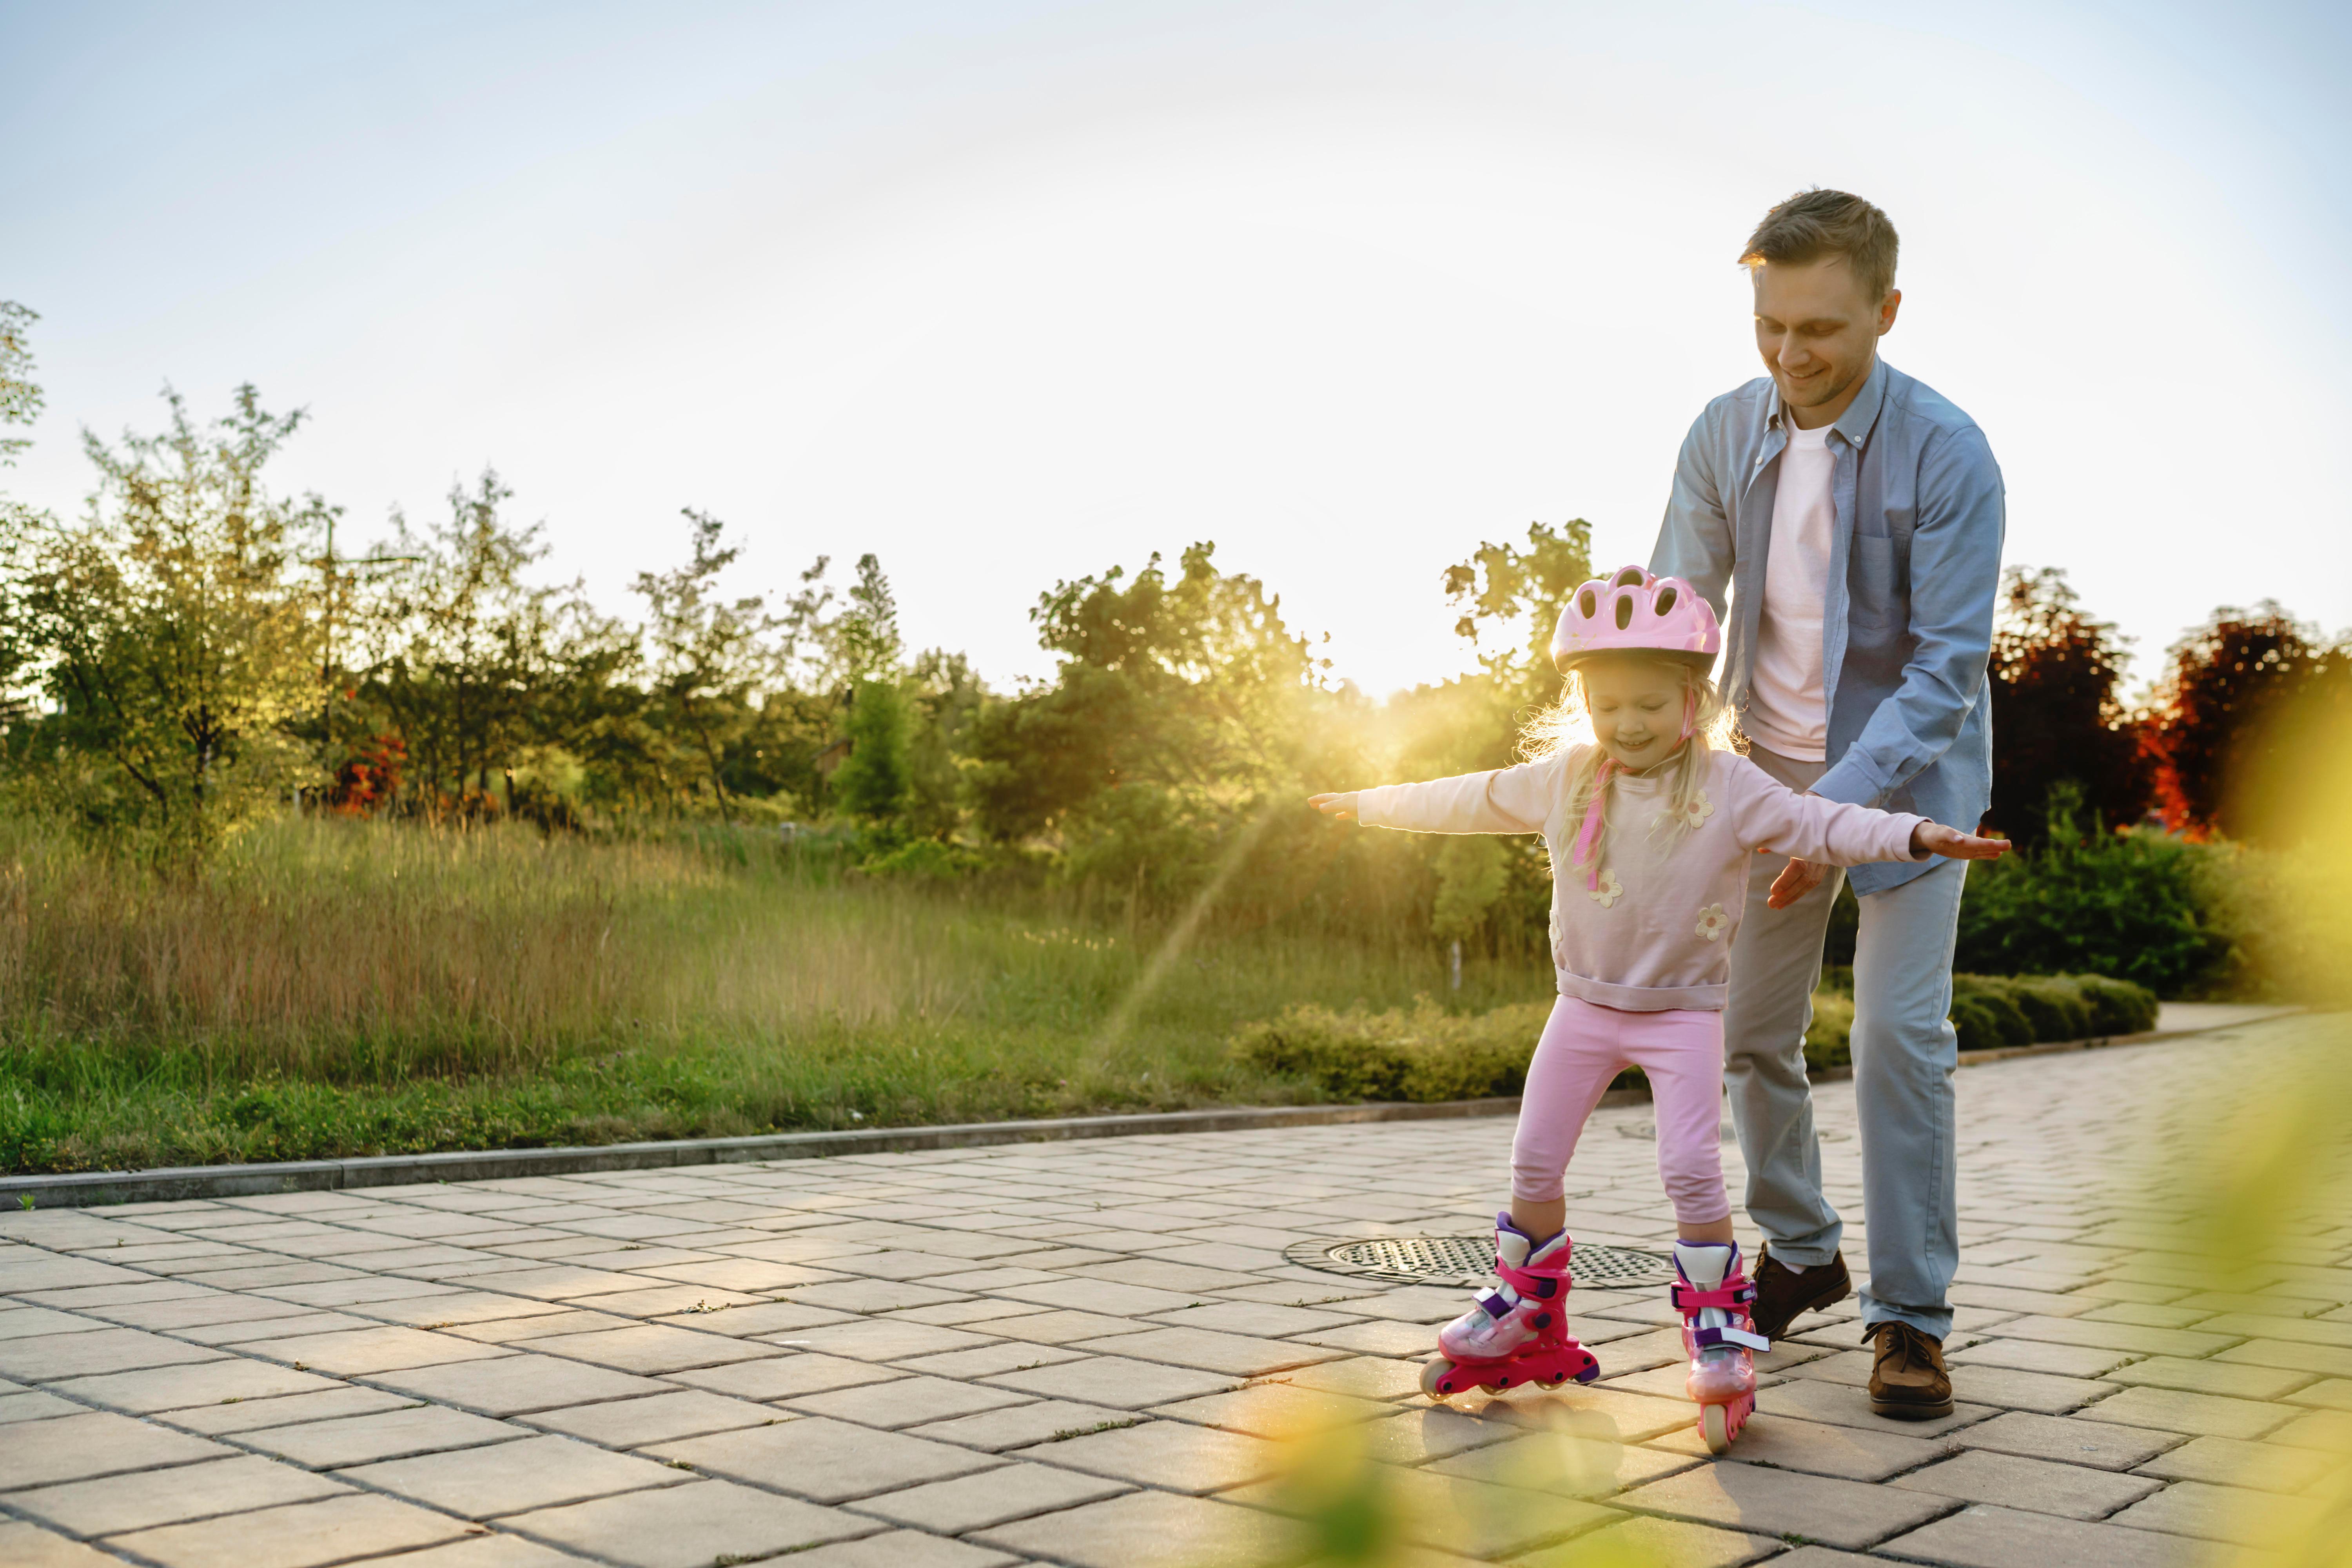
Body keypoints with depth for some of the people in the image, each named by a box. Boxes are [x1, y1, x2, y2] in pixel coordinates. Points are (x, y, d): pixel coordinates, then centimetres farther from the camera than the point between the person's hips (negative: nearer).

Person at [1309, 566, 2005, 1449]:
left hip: (1684, 1011, -4)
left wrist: (1918, 836, -33)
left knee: (1690, 1171, -15)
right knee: (1534, 1164, 8)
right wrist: (1370, 804, 20)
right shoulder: (1562, 778, 0)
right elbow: (1469, 802, 12)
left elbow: (1821, 825, -18)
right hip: (1585, 1004, 4)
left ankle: (1719, 1336, 0)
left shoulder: (1727, 788, -12)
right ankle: (1523, 1316, 26)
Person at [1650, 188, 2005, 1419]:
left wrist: (1840, 804, -31)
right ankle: (1800, 1255, 29)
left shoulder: (1946, 455, -19)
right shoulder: (1724, 437, -6)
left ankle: (1910, 1315, 5)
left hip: (1906, 772, -4)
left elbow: (1947, 663, -22)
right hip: (1769, 769, 4)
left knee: (1901, 1033, -10)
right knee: (1749, 1028, 7)